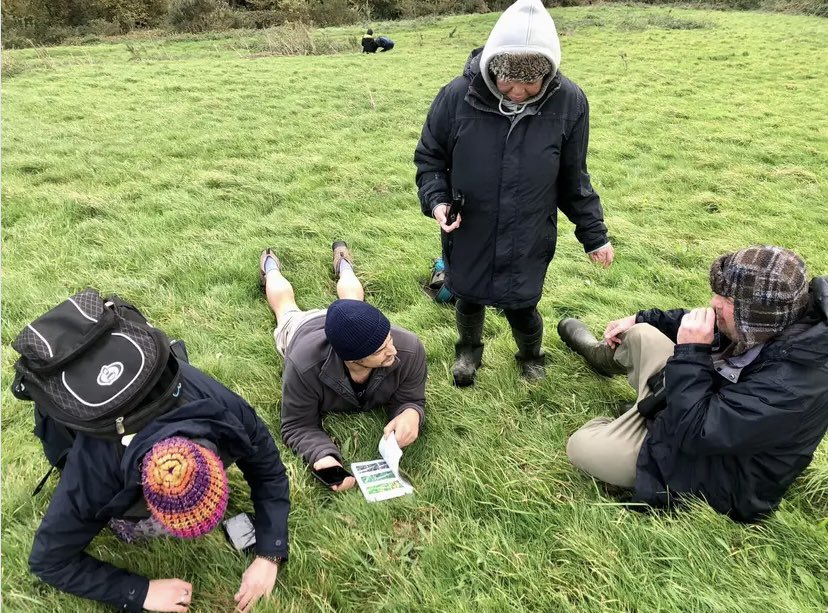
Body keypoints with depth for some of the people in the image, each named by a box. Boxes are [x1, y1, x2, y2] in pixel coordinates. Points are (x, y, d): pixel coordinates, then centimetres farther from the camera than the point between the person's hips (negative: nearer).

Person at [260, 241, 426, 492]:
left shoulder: (409, 350, -46)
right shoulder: (305, 366, -52)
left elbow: (410, 401, -30)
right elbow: (299, 426, -39)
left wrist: (411, 414, -56)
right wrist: (324, 458, -60)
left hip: (353, 326, 1)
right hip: (302, 329, -1)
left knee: (351, 295, 38)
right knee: (287, 307, 35)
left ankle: (343, 264, 65)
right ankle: (271, 268, 63)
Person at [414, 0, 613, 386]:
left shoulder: (569, 103, -13)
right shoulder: (457, 96, -17)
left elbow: (573, 180, 0)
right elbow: (428, 157, -1)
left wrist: (594, 235, 4)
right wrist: (436, 199, -17)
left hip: (528, 241, 0)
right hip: (467, 235, 1)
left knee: (521, 308, 9)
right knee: (469, 299, 20)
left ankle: (531, 356, 47)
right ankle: (469, 348, 54)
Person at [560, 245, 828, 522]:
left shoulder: (789, 385, -40)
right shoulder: (771, 326, -14)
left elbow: (695, 432, -38)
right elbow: (712, 325, 7)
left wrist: (690, 351, -34)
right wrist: (640, 319, 11)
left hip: (714, 471, -8)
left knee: (581, 445, -12)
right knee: (640, 335, 11)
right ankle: (601, 355, 48)